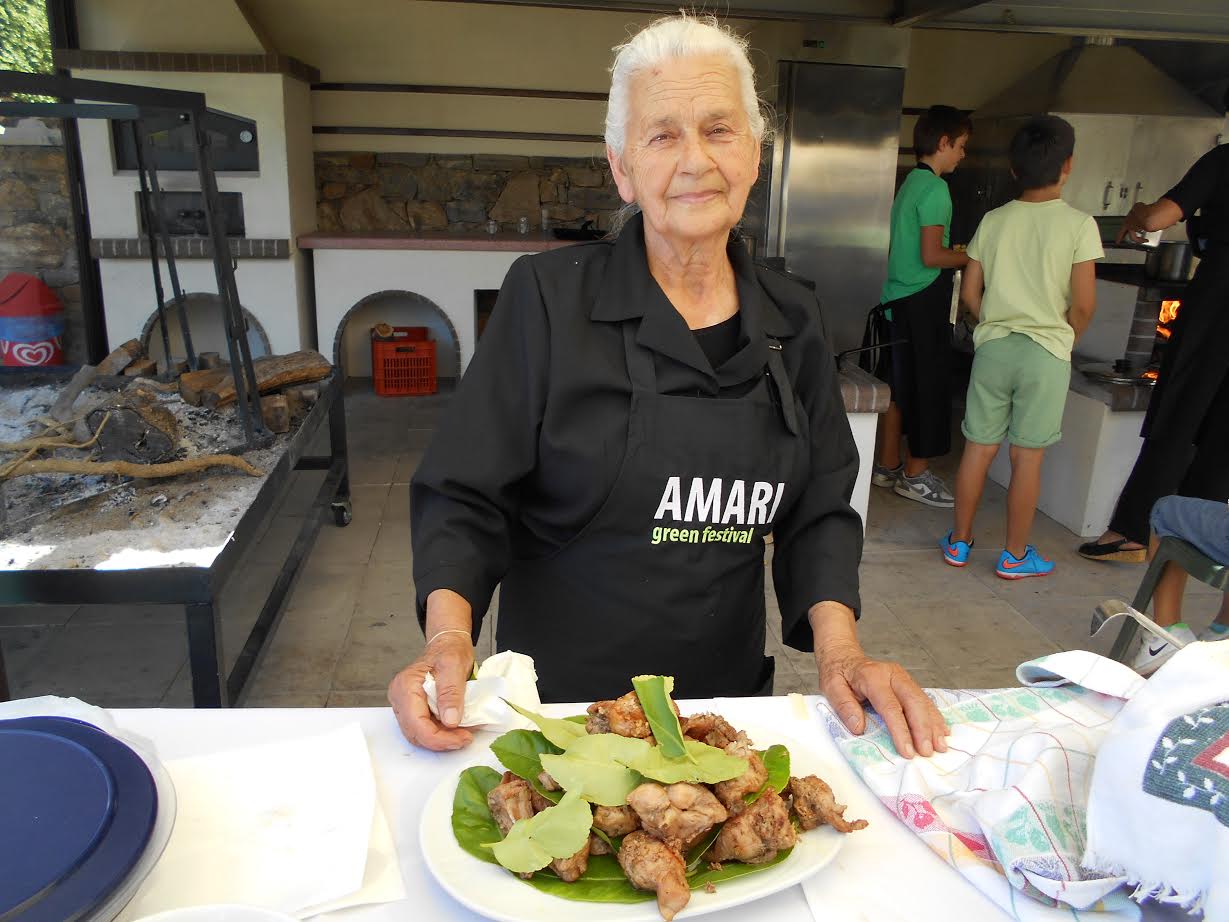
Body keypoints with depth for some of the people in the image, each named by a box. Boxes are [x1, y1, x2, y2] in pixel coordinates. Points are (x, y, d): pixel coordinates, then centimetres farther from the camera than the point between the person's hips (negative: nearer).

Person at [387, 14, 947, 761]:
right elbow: (465, 498, -11)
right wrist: (449, 637, -27)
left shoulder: (794, 323, 0)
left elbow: (819, 513, 3)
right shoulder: (548, 299, -12)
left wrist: (838, 647, -12)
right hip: (556, 699, -3)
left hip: (731, 695, 4)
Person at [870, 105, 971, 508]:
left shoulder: (910, 183, 15)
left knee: (901, 384, 14)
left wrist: (957, 251, 18)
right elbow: (931, 256, -20)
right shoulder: (935, 189, -14)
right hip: (923, 300, -9)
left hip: (899, 298, 9)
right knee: (929, 385, -1)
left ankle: (888, 465, 22)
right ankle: (915, 474, 6)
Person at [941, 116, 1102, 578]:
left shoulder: (993, 221, 3)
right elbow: (1083, 305, -9)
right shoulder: (1079, 224, -7)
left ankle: (959, 541, 19)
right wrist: (1064, 340, 9)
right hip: (1046, 353, -3)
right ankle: (1015, 555, 16)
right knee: (1028, 457, 5)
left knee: (978, 448, 10)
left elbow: (970, 291, 5)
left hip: (993, 345, 3)